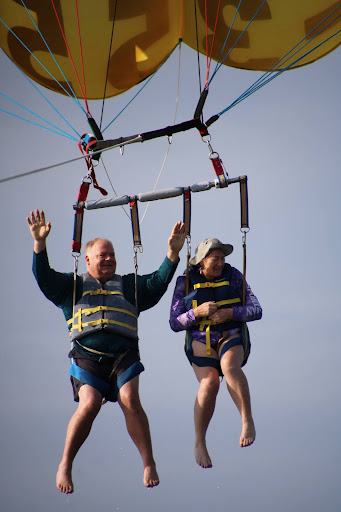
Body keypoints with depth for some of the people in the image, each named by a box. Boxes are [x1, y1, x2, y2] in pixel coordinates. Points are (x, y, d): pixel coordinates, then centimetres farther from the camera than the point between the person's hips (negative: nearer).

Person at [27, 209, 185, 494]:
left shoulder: (129, 285, 25)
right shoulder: (72, 285, 21)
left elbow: (158, 282, 12)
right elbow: (44, 277, 6)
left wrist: (173, 253, -2)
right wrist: (40, 243, -8)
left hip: (124, 355, 1)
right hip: (87, 356, -1)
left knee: (130, 401, -21)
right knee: (89, 405, -21)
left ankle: (149, 464, -12)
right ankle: (65, 465, -6)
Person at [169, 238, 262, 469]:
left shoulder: (234, 276, 3)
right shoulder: (185, 282, 1)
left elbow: (256, 310, 0)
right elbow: (175, 323, 0)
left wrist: (230, 313, -17)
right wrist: (198, 312, -18)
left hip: (232, 338, 0)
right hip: (201, 341, 0)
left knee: (229, 366, -36)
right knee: (209, 382, -28)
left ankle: (248, 421, -28)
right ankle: (200, 443, -15)